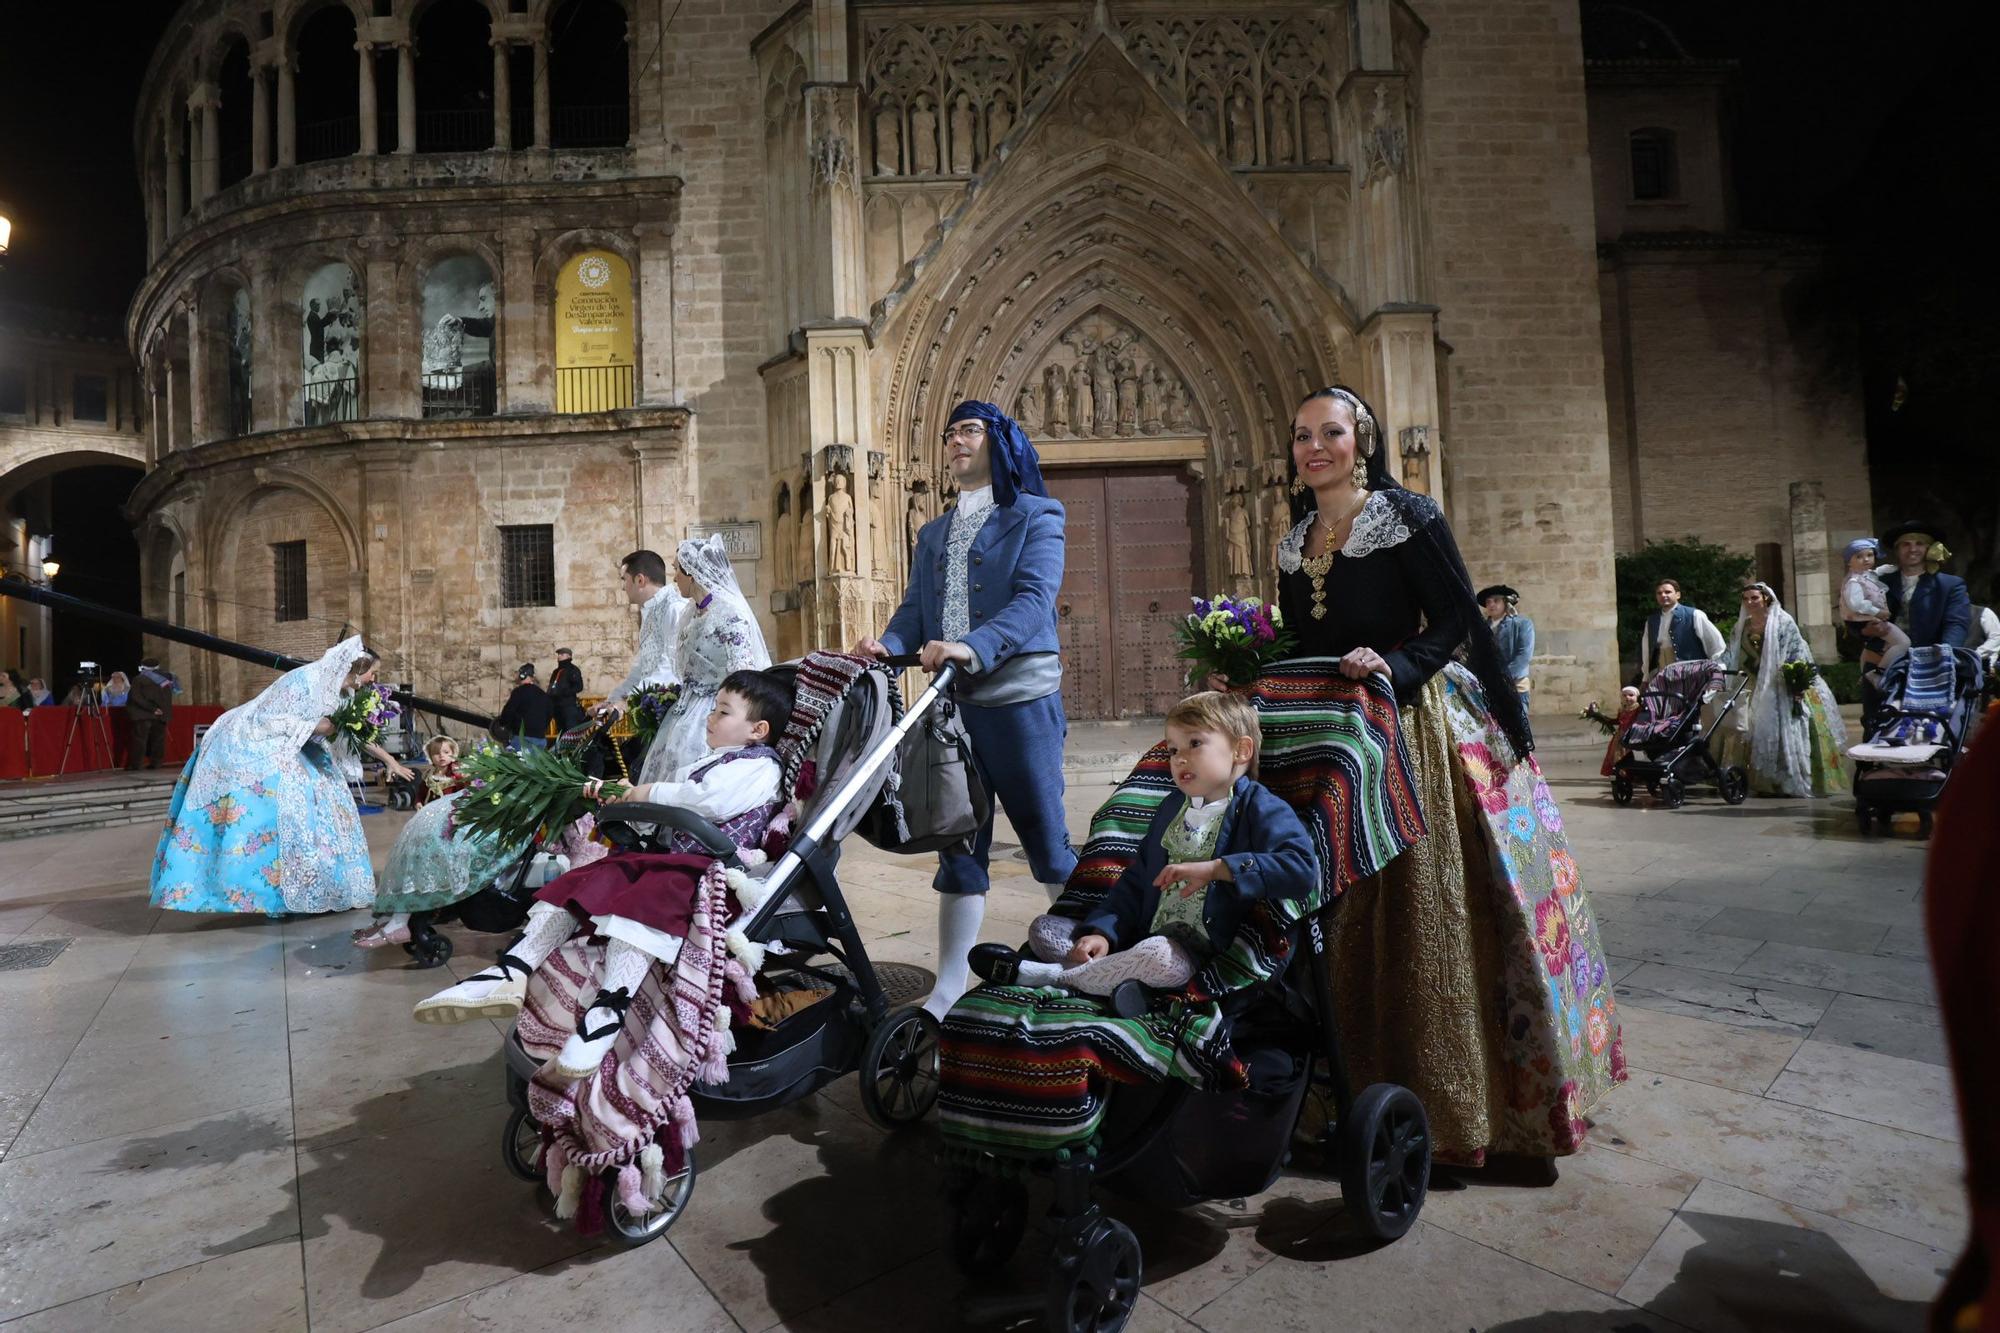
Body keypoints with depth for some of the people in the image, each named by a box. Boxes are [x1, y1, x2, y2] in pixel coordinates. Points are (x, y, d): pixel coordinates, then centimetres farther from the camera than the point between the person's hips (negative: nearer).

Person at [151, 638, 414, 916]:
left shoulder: (336, 689, 3)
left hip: (274, 750, 9)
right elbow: (269, 721, -26)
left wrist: (390, 760, 16)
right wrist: (320, 728, -22)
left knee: (319, 791, 5)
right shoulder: (308, 680, -24)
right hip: (249, 749, -9)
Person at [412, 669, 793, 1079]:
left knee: (647, 894, -36)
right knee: (587, 880, -7)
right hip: (672, 855, 9)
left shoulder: (760, 767, -2)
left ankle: (607, 1012, -47)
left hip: (710, 863, -9)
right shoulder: (704, 762, 29)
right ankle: (510, 972, -17)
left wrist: (652, 792, -8)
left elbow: (713, 800, -20)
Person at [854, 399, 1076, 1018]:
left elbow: (1035, 598, -14)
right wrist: (889, 645, -12)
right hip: (950, 704, 5)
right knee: (958, 846, 9)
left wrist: (973, 646, -30)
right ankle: (949, 990, 17)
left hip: (1020, 700, -5)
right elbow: (915, 609, 10)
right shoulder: (933, 534, 19)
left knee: (1047, 840, 4)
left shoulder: (1035, 516, 1)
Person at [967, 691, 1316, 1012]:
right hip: (1142, 938, 7)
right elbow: (1135, 881, 18)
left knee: (1158, 954, -40)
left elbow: (1302, 869, -22)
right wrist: (1102, 932, 0)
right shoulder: (1171, 808, 18)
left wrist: (1215, 869, -23)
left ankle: (1051, 975, -20)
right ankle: (1114, 976, -26)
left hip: (1200, 956, -7)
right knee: (1042, 928, 0)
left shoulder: (1260, 809, -4)